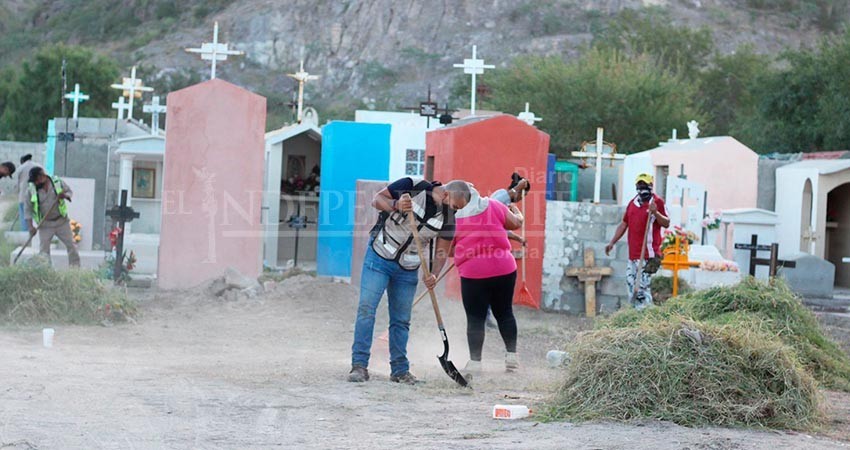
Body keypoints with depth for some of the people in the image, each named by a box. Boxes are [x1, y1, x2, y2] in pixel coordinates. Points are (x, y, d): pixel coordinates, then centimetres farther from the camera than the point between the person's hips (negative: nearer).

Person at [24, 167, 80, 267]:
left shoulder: (57, 182, -6)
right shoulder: (31, 190, -7)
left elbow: (70, 192, 6)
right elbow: (28, 209, -3)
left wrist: (65, 196, -19)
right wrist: (30, 226, -12)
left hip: (61, 221, 1)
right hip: (45, 224, -1)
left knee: (71, 244, 2)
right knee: (44, 249, -4)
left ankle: (75, 267, 13)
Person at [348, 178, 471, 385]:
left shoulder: (448, 219, -5)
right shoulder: (411, 187, -15)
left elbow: (441, 251, 1)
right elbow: (377, 199, -10)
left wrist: (434, 275, -17)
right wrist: (395, 205, -30)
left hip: (408, 269, 4)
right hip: (379, 257, -3)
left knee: (401, 319, 6)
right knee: (367, 308, -11)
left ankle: (400, 369, 15)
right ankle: (359, 365, -9)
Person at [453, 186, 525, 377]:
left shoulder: (452, 216, 1)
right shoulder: (494, 206, 3)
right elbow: (515, 223, 15)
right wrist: (517, 212, 36)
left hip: (472, 273, -2)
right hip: (504, 268, 2)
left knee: (475, 318, 4)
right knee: (505, 312, 16)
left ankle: (475, 361, -1)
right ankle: (511, 355, 18)